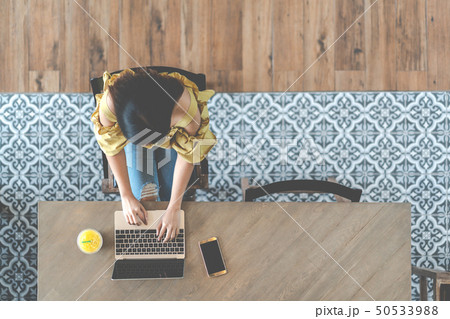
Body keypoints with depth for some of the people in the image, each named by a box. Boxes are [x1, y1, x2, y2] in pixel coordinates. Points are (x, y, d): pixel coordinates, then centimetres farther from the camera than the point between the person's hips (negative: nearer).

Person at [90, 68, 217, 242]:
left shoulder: (185, 105, -47)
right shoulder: (110, 102, -44)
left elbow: (186, 157, -29)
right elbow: (113, 148, -23)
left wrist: (173, 209, -25)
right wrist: (126, 196, -18)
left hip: (172, 136, 0)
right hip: (132, 136, 1)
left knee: (169, 195, -2)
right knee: (143, 196, -6)